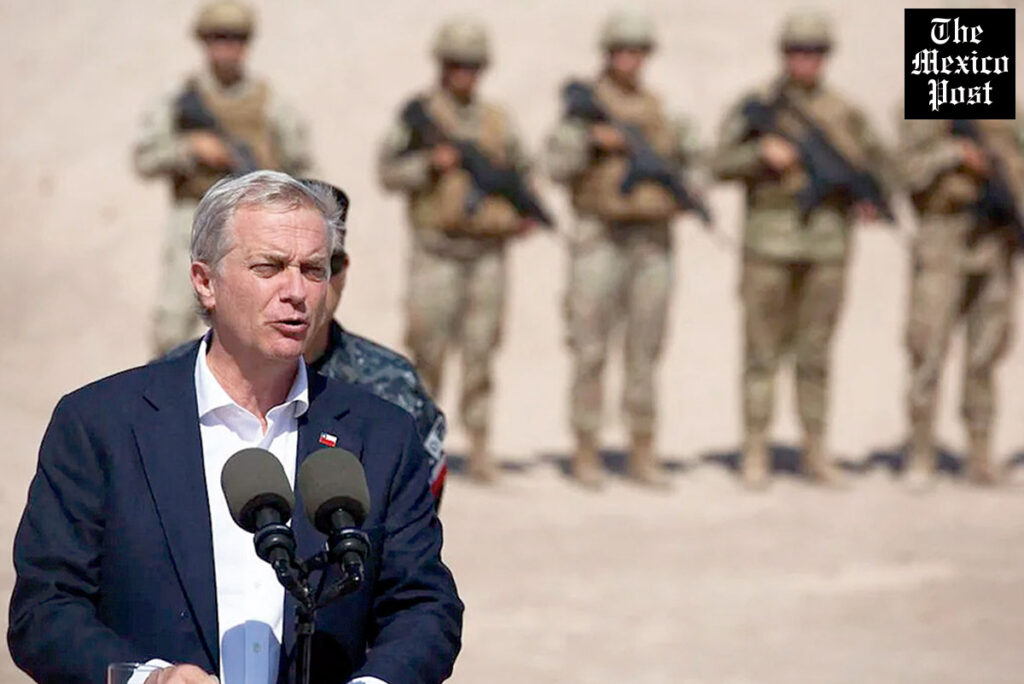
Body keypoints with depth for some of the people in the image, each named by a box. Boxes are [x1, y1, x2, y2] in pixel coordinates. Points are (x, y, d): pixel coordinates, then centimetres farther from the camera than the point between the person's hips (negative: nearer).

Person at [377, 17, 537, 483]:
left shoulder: (495, 121, 13)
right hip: (437, 249, -3)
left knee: (480, 350, 1)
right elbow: (388, 172, -2)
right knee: (428, 349, -4)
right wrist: (431, 164, -17)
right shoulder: (419, 115, 2)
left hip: (488, 251, 3)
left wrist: (525, 213, 6)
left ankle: (479, 448, 4)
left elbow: (520, 173, 23)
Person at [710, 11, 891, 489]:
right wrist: (763, 152, -23)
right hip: (770, 236, -2)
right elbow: (723, 165, -5)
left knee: (815, 351, 6)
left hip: (827, 237, 2)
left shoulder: (844, 113, 11)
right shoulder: (755, 106, 2)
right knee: (762, 348, 0)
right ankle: (755, 455, 5)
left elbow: (875, 163, 15)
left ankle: (816, 454, 12)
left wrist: (872, 196, -6)